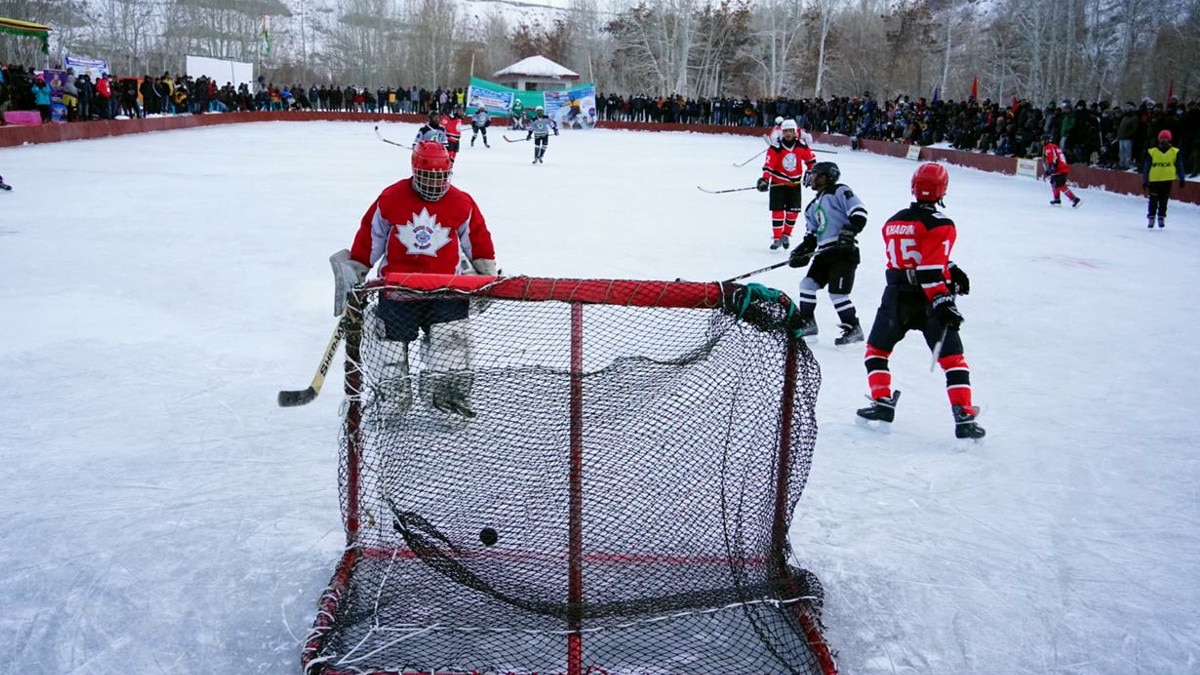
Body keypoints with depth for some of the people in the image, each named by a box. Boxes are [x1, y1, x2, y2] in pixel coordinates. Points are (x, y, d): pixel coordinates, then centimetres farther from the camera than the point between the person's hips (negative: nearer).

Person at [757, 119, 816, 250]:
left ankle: (786, 235, 22)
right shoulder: (776, 147, -16)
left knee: (793, 211, 4)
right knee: (777, 210, -7)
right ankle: (777, 238, 1)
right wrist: (765, 179, -32)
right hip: (778, 183, -3)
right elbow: (768, 164, -22)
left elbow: (810, 158, 9)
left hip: (795, 183, 3)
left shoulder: (801, 145, -6)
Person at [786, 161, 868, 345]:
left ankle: (853, 329, 2)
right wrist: (802, 251, 3)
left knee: (838, 293, -11)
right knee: (807, 284, 5)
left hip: (844, 251, -9)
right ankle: (807, 322, 18)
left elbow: (859, 213, -13)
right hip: (825, 253, 9)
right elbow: (812, 235, 18)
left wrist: (849, 231, -25)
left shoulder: (839, 191, -2)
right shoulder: (813, 207, 22)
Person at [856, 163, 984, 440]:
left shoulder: (893, 223, 10)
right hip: (928, 301, -4)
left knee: (877, 350, 21)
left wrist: (950, 270, 14)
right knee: (952, 359, 4)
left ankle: (882, 401, 11)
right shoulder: (940, 224, -10)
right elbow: (931, 269, -20)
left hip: (896, 298, 4)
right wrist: (943, 303, -23)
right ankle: (964, 417, -2)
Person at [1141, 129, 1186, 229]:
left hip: (1167, 180, 1)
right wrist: (1145, 181, 1)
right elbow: (1146, 167, 3)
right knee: (1153, 201, 0)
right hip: (1154, 180, -1)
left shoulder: (1175, 152, 3)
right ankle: (1151, 218, 11)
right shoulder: (1151, 152, 0)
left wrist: (1181, 179, 5)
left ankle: (1161, 218, 12)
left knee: (1163, 201, 2)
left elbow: (1180, 166, 8)